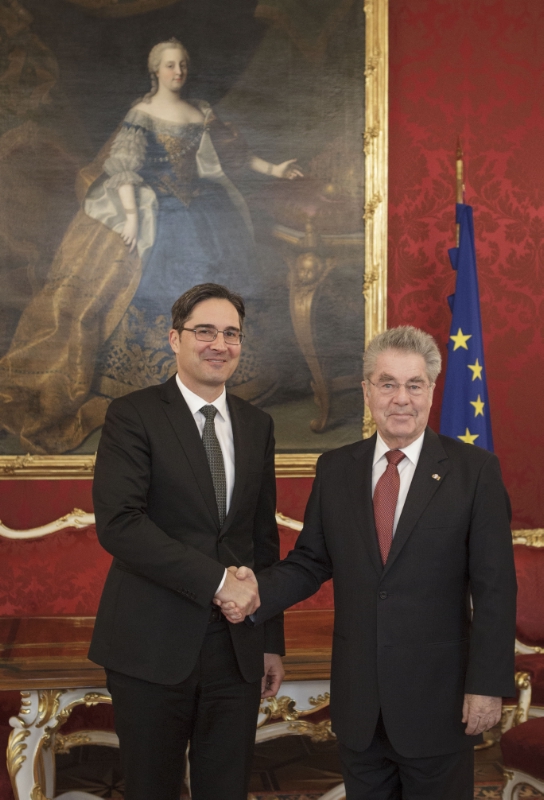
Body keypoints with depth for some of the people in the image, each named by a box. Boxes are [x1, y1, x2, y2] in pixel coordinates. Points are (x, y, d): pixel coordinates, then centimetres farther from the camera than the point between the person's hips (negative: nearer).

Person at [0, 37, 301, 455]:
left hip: (200, 214, 6)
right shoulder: (141, 115, -6)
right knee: (148, 297, -10)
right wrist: (131, 215, -23)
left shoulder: (202, 111, 11)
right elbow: (126, 169, -13)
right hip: (156, 216, -6)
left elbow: (233, 150, 19)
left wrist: (273, 169, 18)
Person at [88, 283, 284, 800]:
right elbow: (117, 523, -17)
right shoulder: (133, 416, -5)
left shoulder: (257, 426, 11)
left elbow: (264, 537, 14)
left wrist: (271, 641, 13)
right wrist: (217, 579, -19)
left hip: (237, 646, 4)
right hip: (153, 645, -4)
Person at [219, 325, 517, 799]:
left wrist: (488, 686, -12)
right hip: (357, 698, 3)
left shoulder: (474, 470, -7)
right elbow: (310, 561, 6)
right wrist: (259, 593, -13)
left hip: (438, 698, -3)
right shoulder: (335, 469, 3)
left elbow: (495, 587, -9)